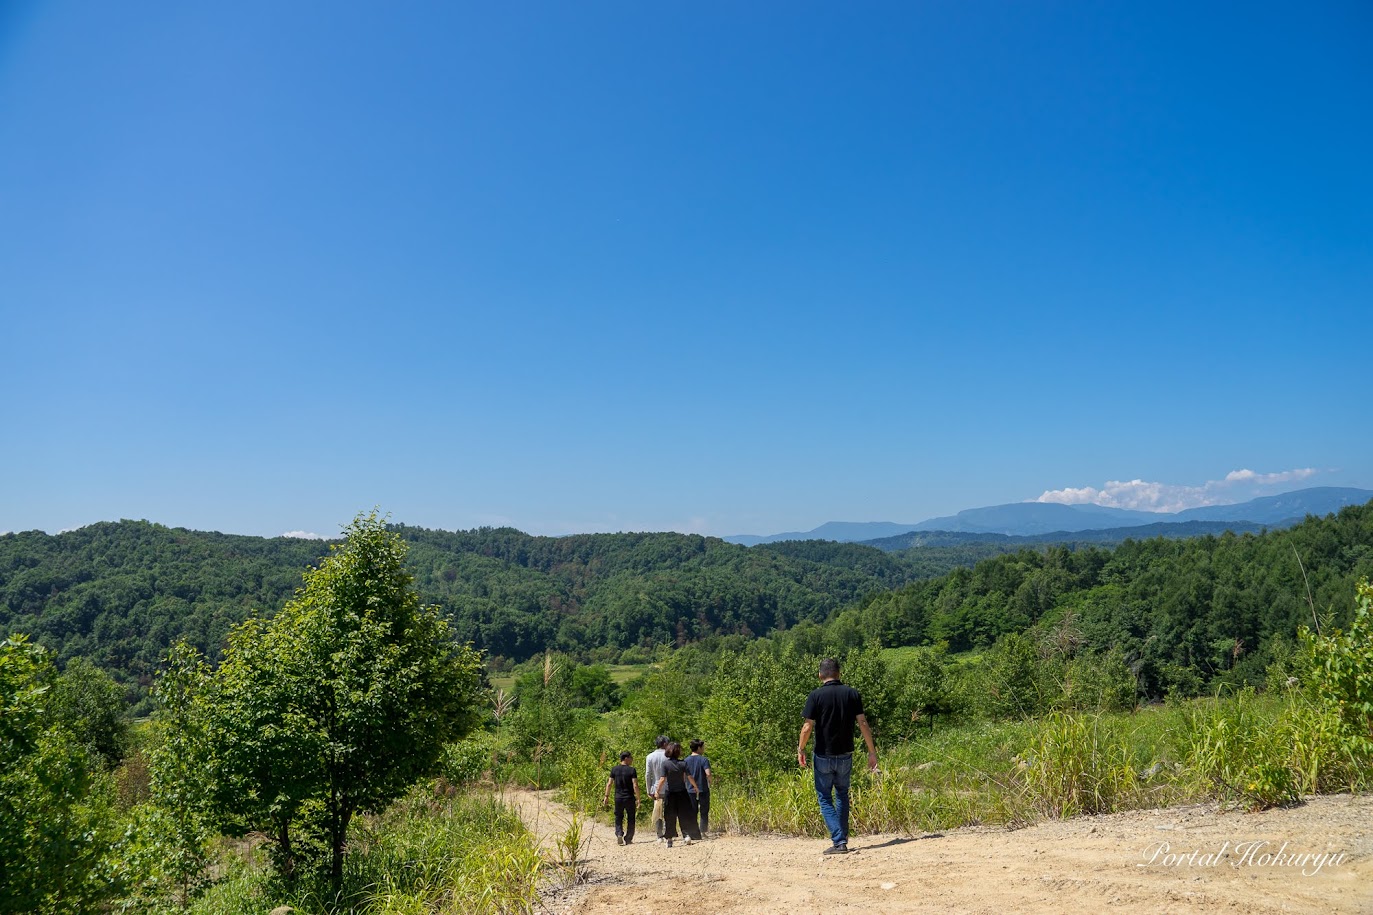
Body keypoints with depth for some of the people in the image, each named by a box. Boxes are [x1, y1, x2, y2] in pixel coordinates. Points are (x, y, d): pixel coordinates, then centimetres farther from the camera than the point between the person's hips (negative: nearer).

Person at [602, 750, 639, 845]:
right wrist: (638, 799, -8)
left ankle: (619, 834, -11)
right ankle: (628, 839, 13)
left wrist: (607, 796, 8)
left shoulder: (614, 769, 2)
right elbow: (635, 786, -13)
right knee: (630, 819, 12)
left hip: (618, 798, 2)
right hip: (630, 798, -2)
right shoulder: (631, 770, -8)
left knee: (618, 818, 12)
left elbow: (609, 784, 1)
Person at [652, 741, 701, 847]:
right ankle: (688, 835, 0)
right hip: (682, 792, 0)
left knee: (670, 817, 7)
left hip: (669, 793, 0)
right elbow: (689, 777, -3)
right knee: (684, 814, 9)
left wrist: (658, 791, -2)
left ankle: (669, 839, 9)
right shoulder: (683, 763, -6)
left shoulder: (665, 763, -9)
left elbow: (663, 779, -12)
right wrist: (696, 787, 12)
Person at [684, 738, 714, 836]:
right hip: (703, 790, -4)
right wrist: (711, 779, -1)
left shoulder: (686, 760, 5)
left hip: (691, 791, 4)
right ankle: (703, 832, 3)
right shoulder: (704, 760, -10)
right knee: (704, 813, 6)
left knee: (693, 813, 10)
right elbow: (708, 774, -21)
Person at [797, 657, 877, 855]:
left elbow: (808, 727, -12)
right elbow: (863, 723, -3)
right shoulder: (852, 694, -1)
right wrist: (872, 751, 4)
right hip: (845, 755, 3)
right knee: (842, 795, 21)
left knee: (825, 798, 7)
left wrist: (800, 750, 2)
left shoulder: (816, 695, -10)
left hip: (823, 756, -3)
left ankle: (839, 841, -5)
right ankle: (842, 838, 21)